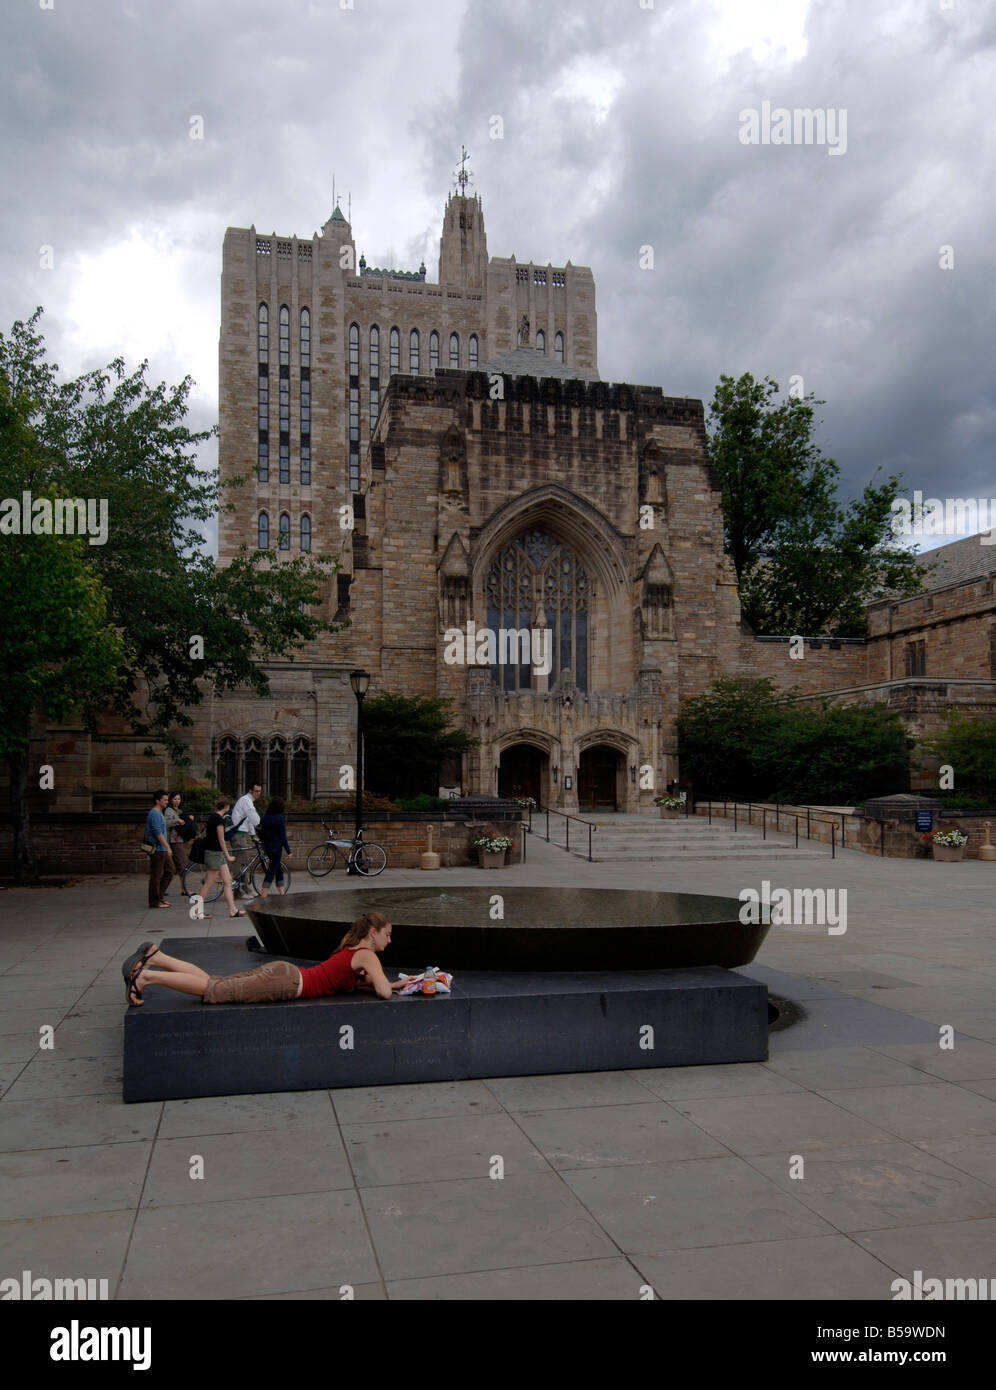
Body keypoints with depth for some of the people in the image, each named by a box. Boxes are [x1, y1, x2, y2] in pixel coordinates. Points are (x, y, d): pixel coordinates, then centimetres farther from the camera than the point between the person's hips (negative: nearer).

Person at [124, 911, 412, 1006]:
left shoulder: (352, 950, 21)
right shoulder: (368, 956, -7)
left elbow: (354, 980, 32)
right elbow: (383, 993, -16)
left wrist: (395, 984, 25)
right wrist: (391, 987, 8)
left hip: (283, 972, 8)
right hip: (285, 981, -8)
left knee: (214, 982, 7)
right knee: (216, 989, -11)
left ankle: (155, 957, 6)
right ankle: (147, 975, -13)